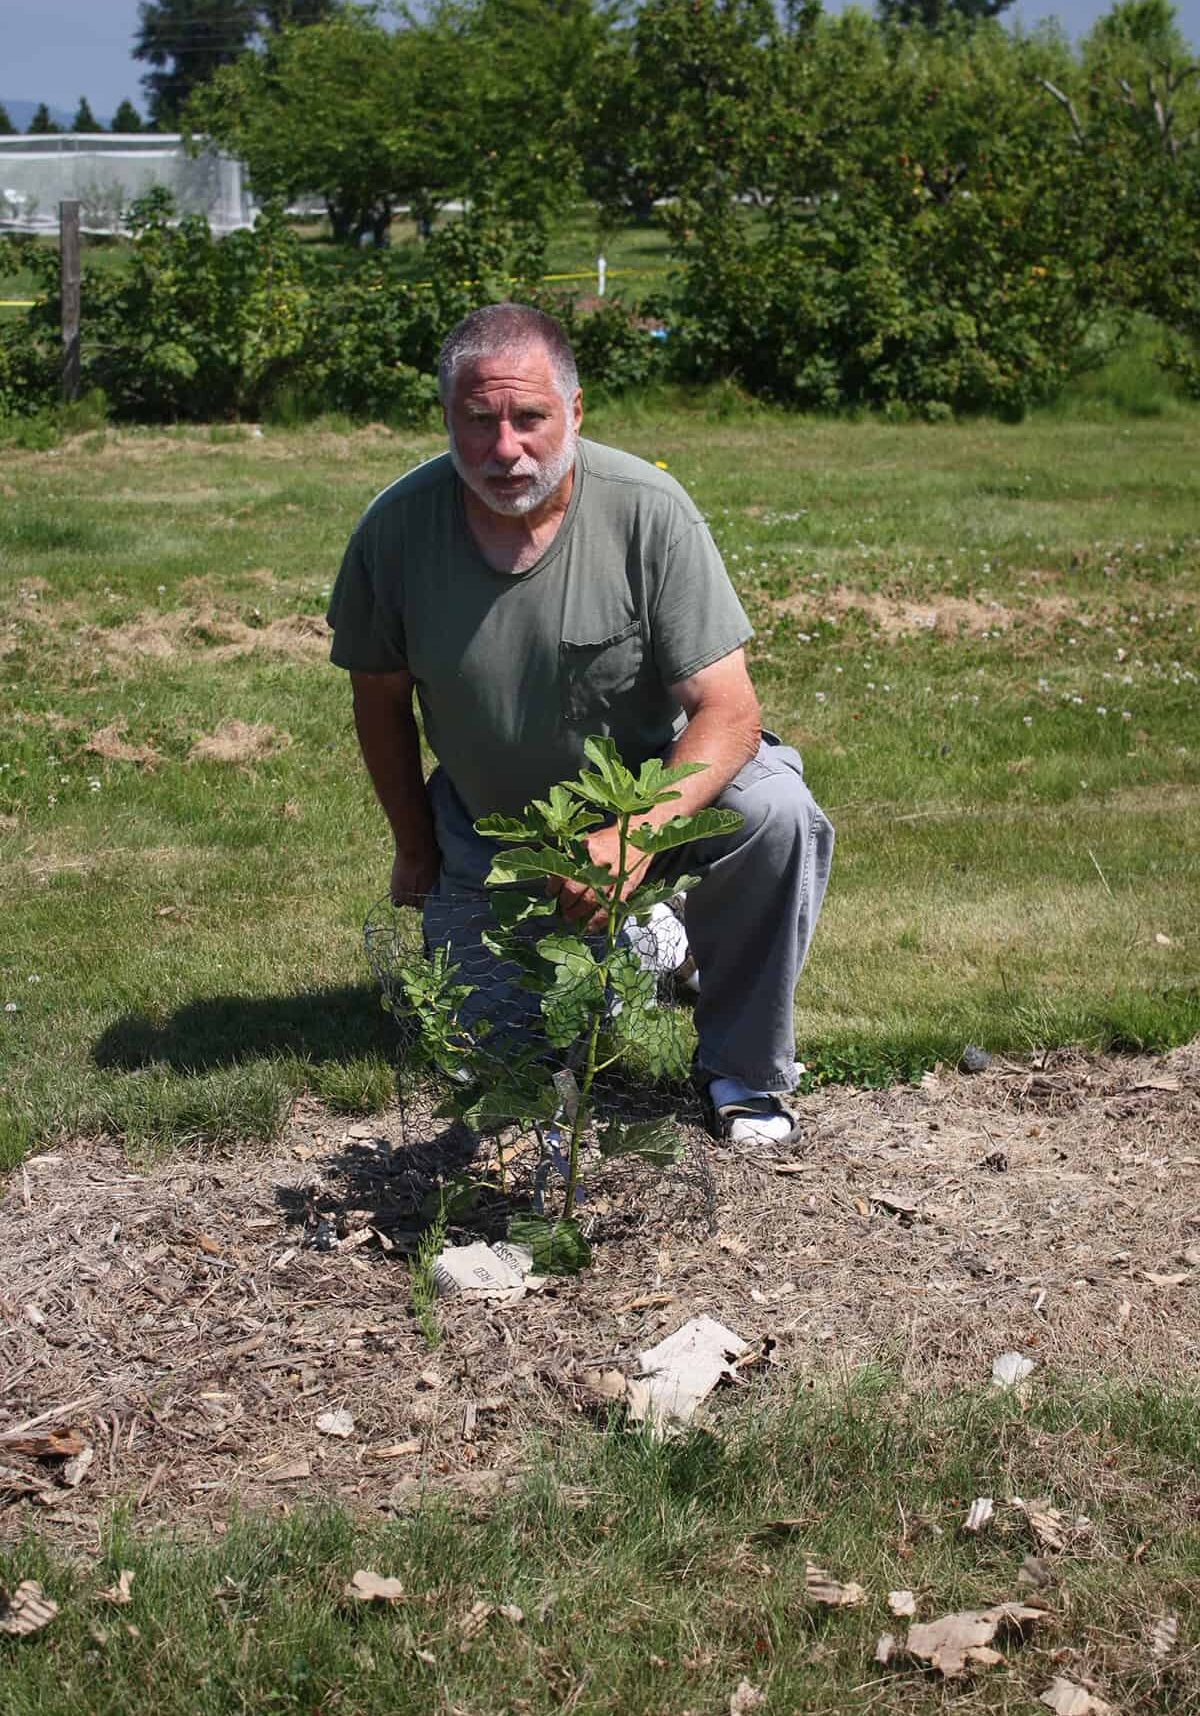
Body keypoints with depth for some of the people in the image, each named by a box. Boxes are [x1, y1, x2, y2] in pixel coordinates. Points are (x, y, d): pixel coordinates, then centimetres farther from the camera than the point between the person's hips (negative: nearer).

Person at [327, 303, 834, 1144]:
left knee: (776, 816, -32)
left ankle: (744, 1067, -10)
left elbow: (729, 710, -28)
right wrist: (417, 852, 7)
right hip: (489, 819, 3)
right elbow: (381, 698, -2)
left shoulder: (647, 510, -26)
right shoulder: (397, 526, -19)